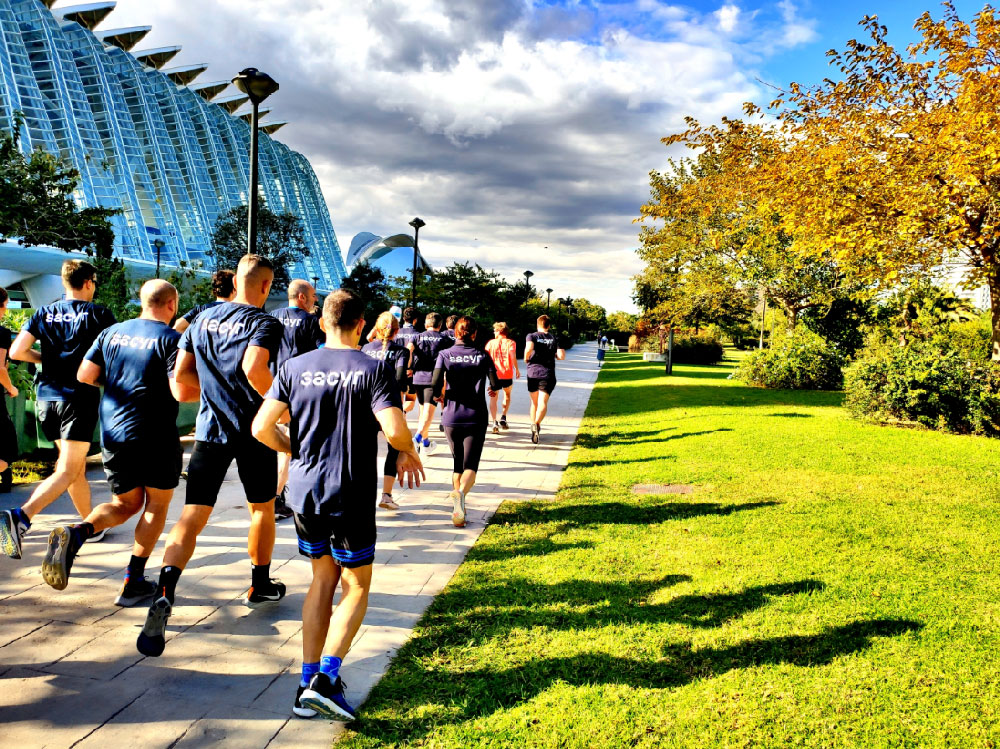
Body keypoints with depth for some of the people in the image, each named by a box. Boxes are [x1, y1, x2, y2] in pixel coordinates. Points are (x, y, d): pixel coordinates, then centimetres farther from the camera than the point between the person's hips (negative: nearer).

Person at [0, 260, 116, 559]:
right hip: (80, 397, -5)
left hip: (46, 398, 6)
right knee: (66, 472, -8)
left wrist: (47, 358, 18)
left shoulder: (44, 313, 9)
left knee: (77, 465, 18)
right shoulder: (98, 313, -2)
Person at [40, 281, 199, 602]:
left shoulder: (111, 332, 8)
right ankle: (133, 581, 11)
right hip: (157, 437, -5)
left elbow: (84, 376, 7)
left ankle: (76, 533, -7)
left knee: (126, 503, 20)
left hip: (113, 436, 5)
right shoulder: (172, 338, -10)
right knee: (156, 504, 13)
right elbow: (181, 393, -19)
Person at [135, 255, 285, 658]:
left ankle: (164, 593, -25)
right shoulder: (264, 323, -8)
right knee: (262, 508, 19)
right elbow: (254, 368, -26)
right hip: (253, 428, -3)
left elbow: (181, 374, 10)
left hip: (210, 428, 3)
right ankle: (260, 585, 33)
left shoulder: (204, 319, 9)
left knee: (192, 516, -2)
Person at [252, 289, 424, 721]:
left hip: (303, 491, 4)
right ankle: (326, 678, -3)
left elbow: (262, 428, -3)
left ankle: (307, 685, 19)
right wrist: (409, 455, 2)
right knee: (356, 586, 12)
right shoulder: (373, 370, -8)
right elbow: (394, 429, -20)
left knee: (323, 579, 20)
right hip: (350, 495, -4)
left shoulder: (295, 367, 2)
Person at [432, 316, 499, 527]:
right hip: (476, 418, -1)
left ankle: (456, 495, 25)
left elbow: (436, 386, -12)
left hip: (451, 417, 1)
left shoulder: (445, 355, -1)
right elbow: (495, 385, 1)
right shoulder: (482, 356, 0)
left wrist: (439, 396, 10)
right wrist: (491, 389, 24)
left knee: (457, 462, 19)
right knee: (470, 465, -5)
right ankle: (461, 493, -33)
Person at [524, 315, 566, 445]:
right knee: (543, 402, -11)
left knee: (534, 402, 17)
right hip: (548, 375, -1)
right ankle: (537, 423, -36)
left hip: (533, 373, 1)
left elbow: (529, 348, -18)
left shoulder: (532, 336, 3)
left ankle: (533, 424, 22)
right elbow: (562, 356, -3)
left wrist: (526, 358, 1)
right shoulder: (554, 339, 8)